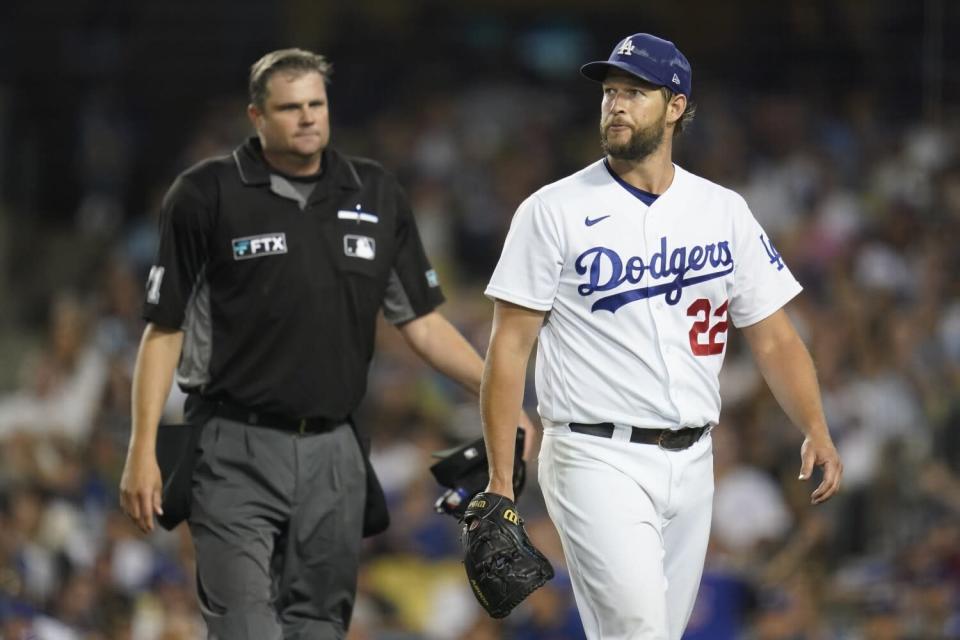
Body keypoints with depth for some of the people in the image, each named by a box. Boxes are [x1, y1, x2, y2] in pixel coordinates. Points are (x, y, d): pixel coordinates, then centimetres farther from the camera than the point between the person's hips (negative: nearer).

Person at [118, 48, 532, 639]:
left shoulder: (376, 195, 9)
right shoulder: (206, 196, -2)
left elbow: (422, 321, 13)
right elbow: (166, 329, -1)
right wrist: (144, 449, -7)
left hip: (333, 455, 4)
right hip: (237, 453, -4)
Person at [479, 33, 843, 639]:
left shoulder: (725, 213, 8)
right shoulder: (554, 212, -2)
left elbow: (773, 337, 8)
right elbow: (509, 346, -3)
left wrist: (816, 431, -9)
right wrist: (499, 483, -9)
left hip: (691, 467, 5)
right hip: (598, 459, -5)